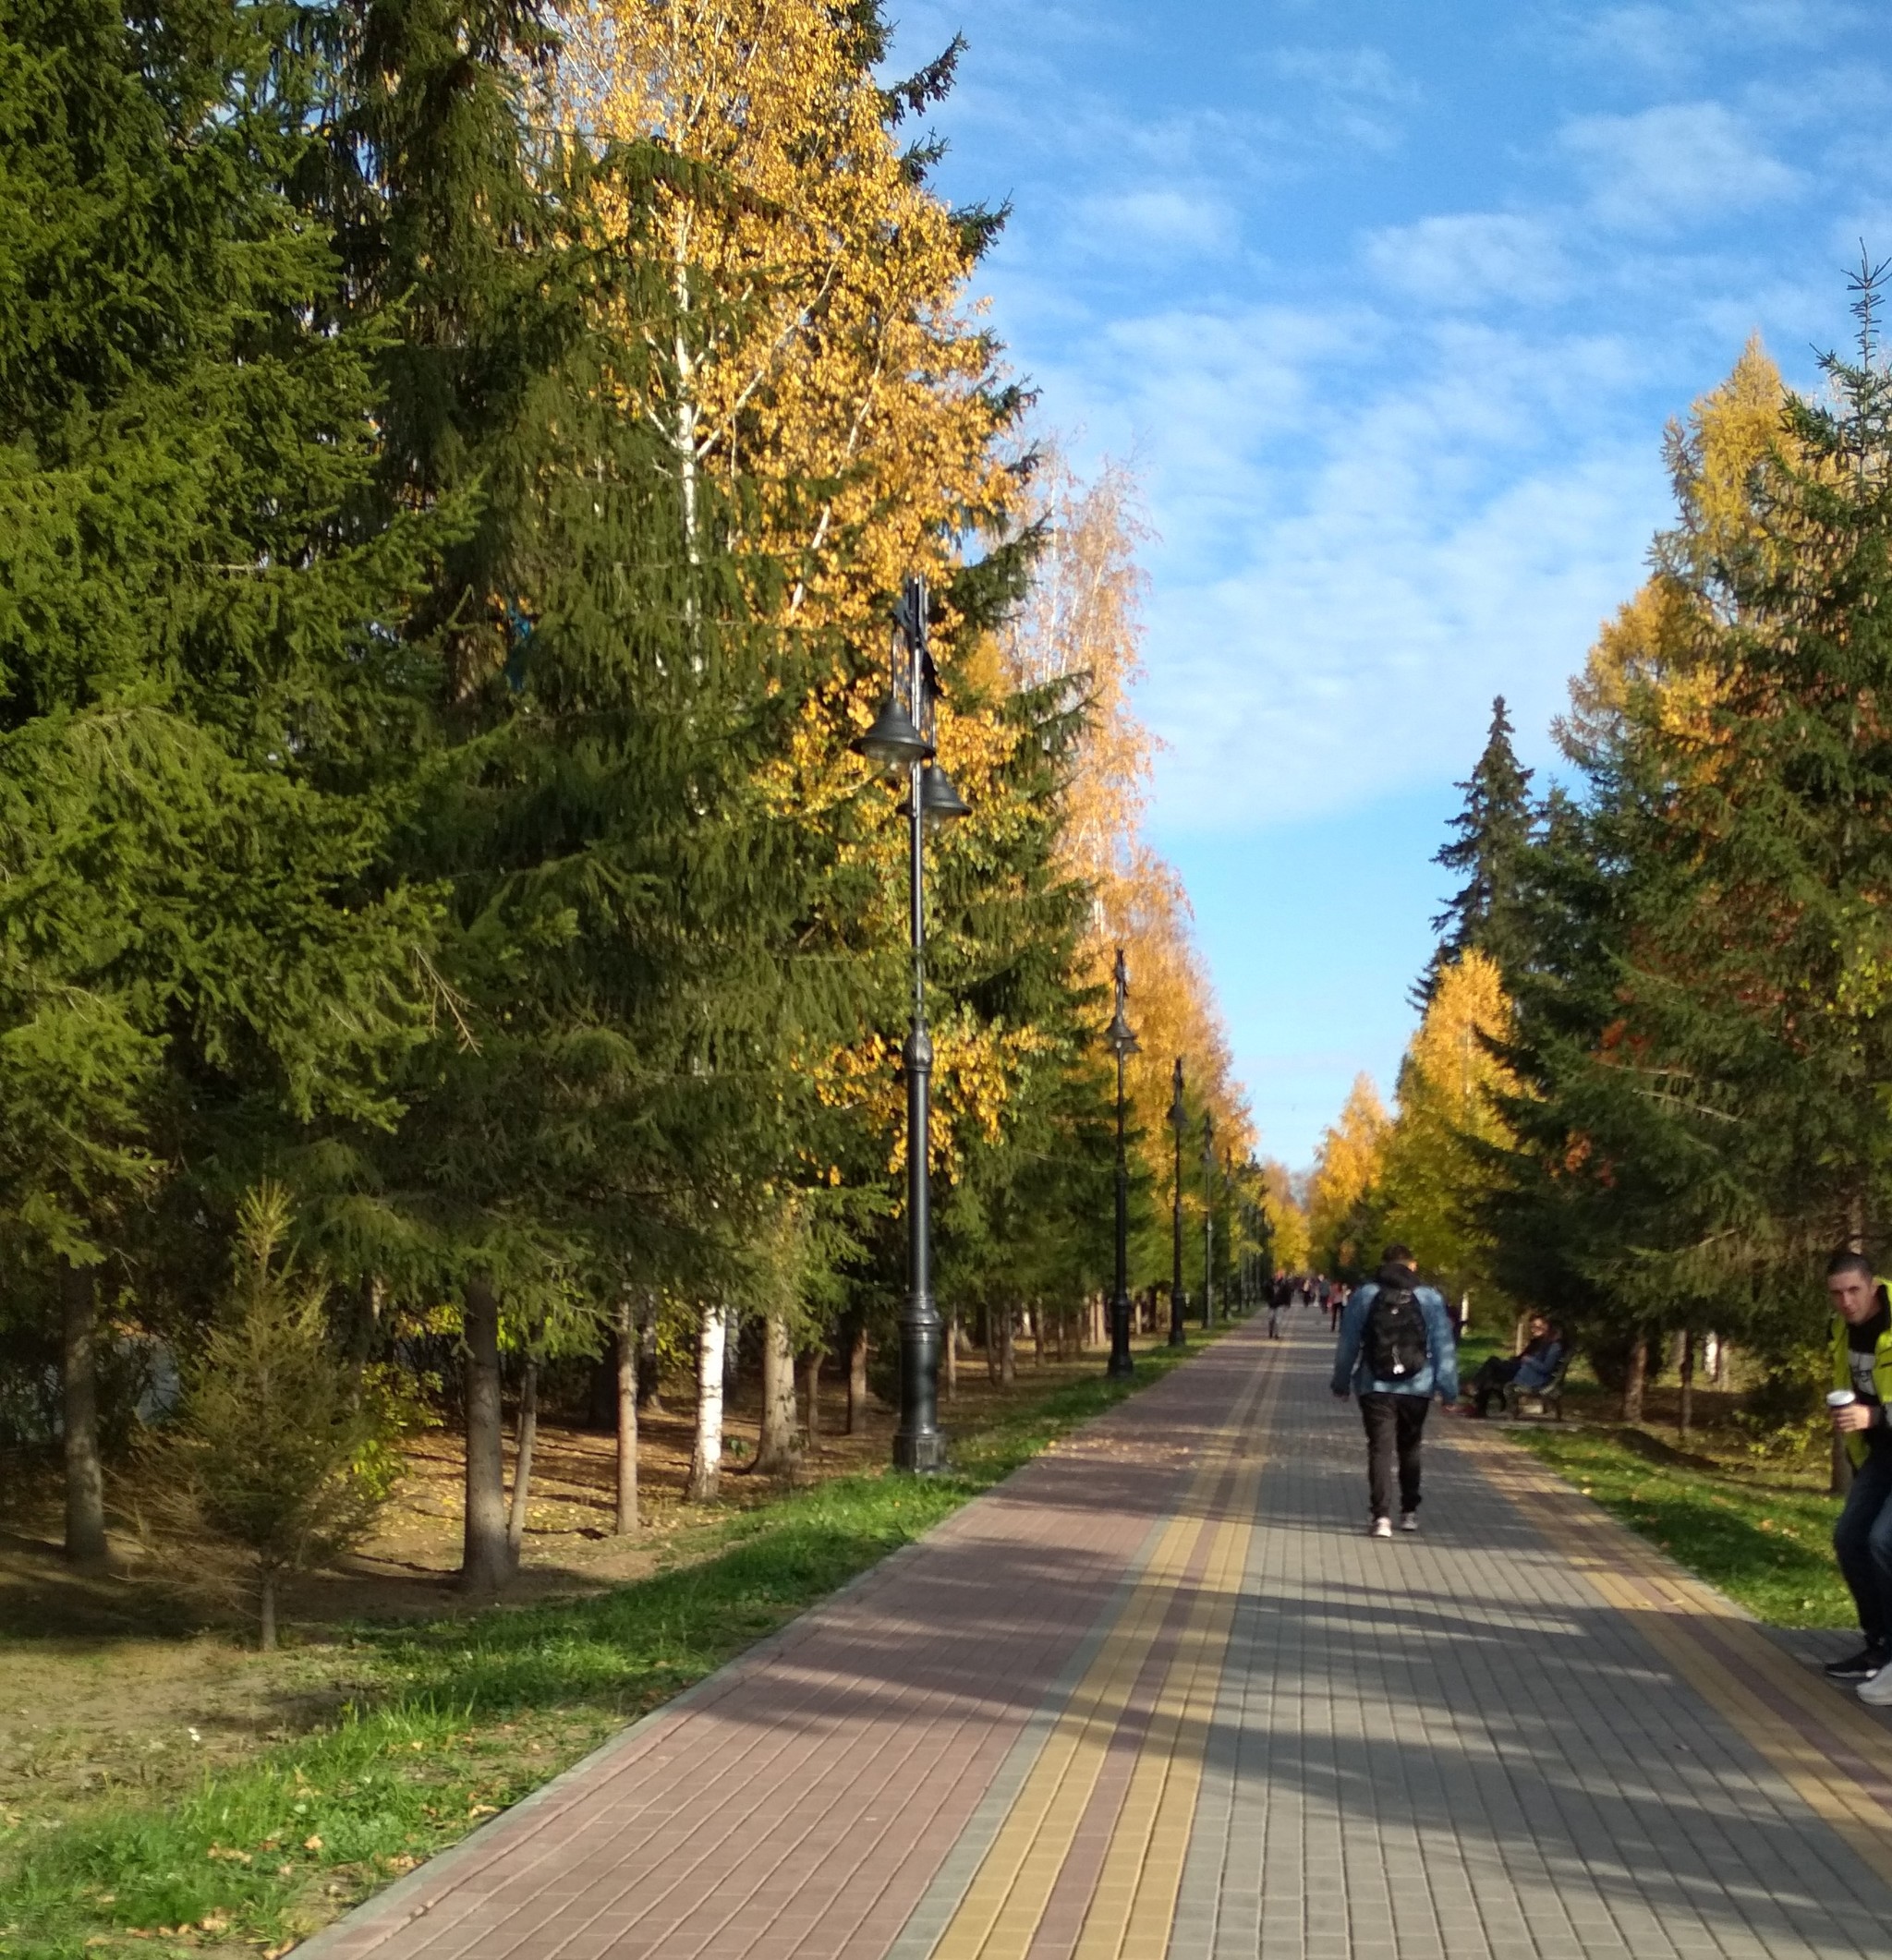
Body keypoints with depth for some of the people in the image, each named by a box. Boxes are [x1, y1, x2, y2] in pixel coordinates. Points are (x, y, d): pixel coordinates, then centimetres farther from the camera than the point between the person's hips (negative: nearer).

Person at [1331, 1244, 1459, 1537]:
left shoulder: (1364, 1296, 0)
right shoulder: (1430, 1298, 1)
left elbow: (1347, 1344, 3)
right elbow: (1444, 1347, -1)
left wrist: (1341, 1382, 11)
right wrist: (1448, 1388, 4)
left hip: (1375, 1388, -1)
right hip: (1417, 1388, 1)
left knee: (1380, 1449, -2)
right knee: (1409, 1448, 18)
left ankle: (1381, 1516, -14)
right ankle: (1409, 1512, 24)